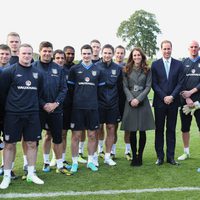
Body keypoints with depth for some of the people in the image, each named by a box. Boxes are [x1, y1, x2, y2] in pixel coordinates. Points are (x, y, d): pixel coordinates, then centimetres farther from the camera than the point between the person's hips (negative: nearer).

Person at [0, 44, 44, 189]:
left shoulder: (38, 73, 8)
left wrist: (34, 105, 13)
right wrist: (13, 103, 3)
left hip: (32, 114, 4)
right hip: (13, 114, -4)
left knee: (32, 143, 8)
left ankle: (31, 174, 22)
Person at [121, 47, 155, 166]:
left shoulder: (147, 70, 6)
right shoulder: (127, 70, 7)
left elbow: (148, 86, 0)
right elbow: (125, 87, 3)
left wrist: (138, 99, -11)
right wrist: (131, 99, -11)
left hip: (143, 102, 0)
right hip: (130, 102, 0)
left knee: (142, 131, 1)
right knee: (132, 132, 2)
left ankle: (140, 156, 13)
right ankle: (134, 156, 12)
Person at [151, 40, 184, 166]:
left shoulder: (179, 64, 5)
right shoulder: (155, 64, 3)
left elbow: (180, 83, 0)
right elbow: (154, 84, -2)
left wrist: (172, 96, -12)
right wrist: (164, 97, -11)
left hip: (173, 101, 1)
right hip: (159, 102, -1)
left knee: (171, 129, 6)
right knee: (159, 129, 5)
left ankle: (170, 156, 13)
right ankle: (160, 156, 12)